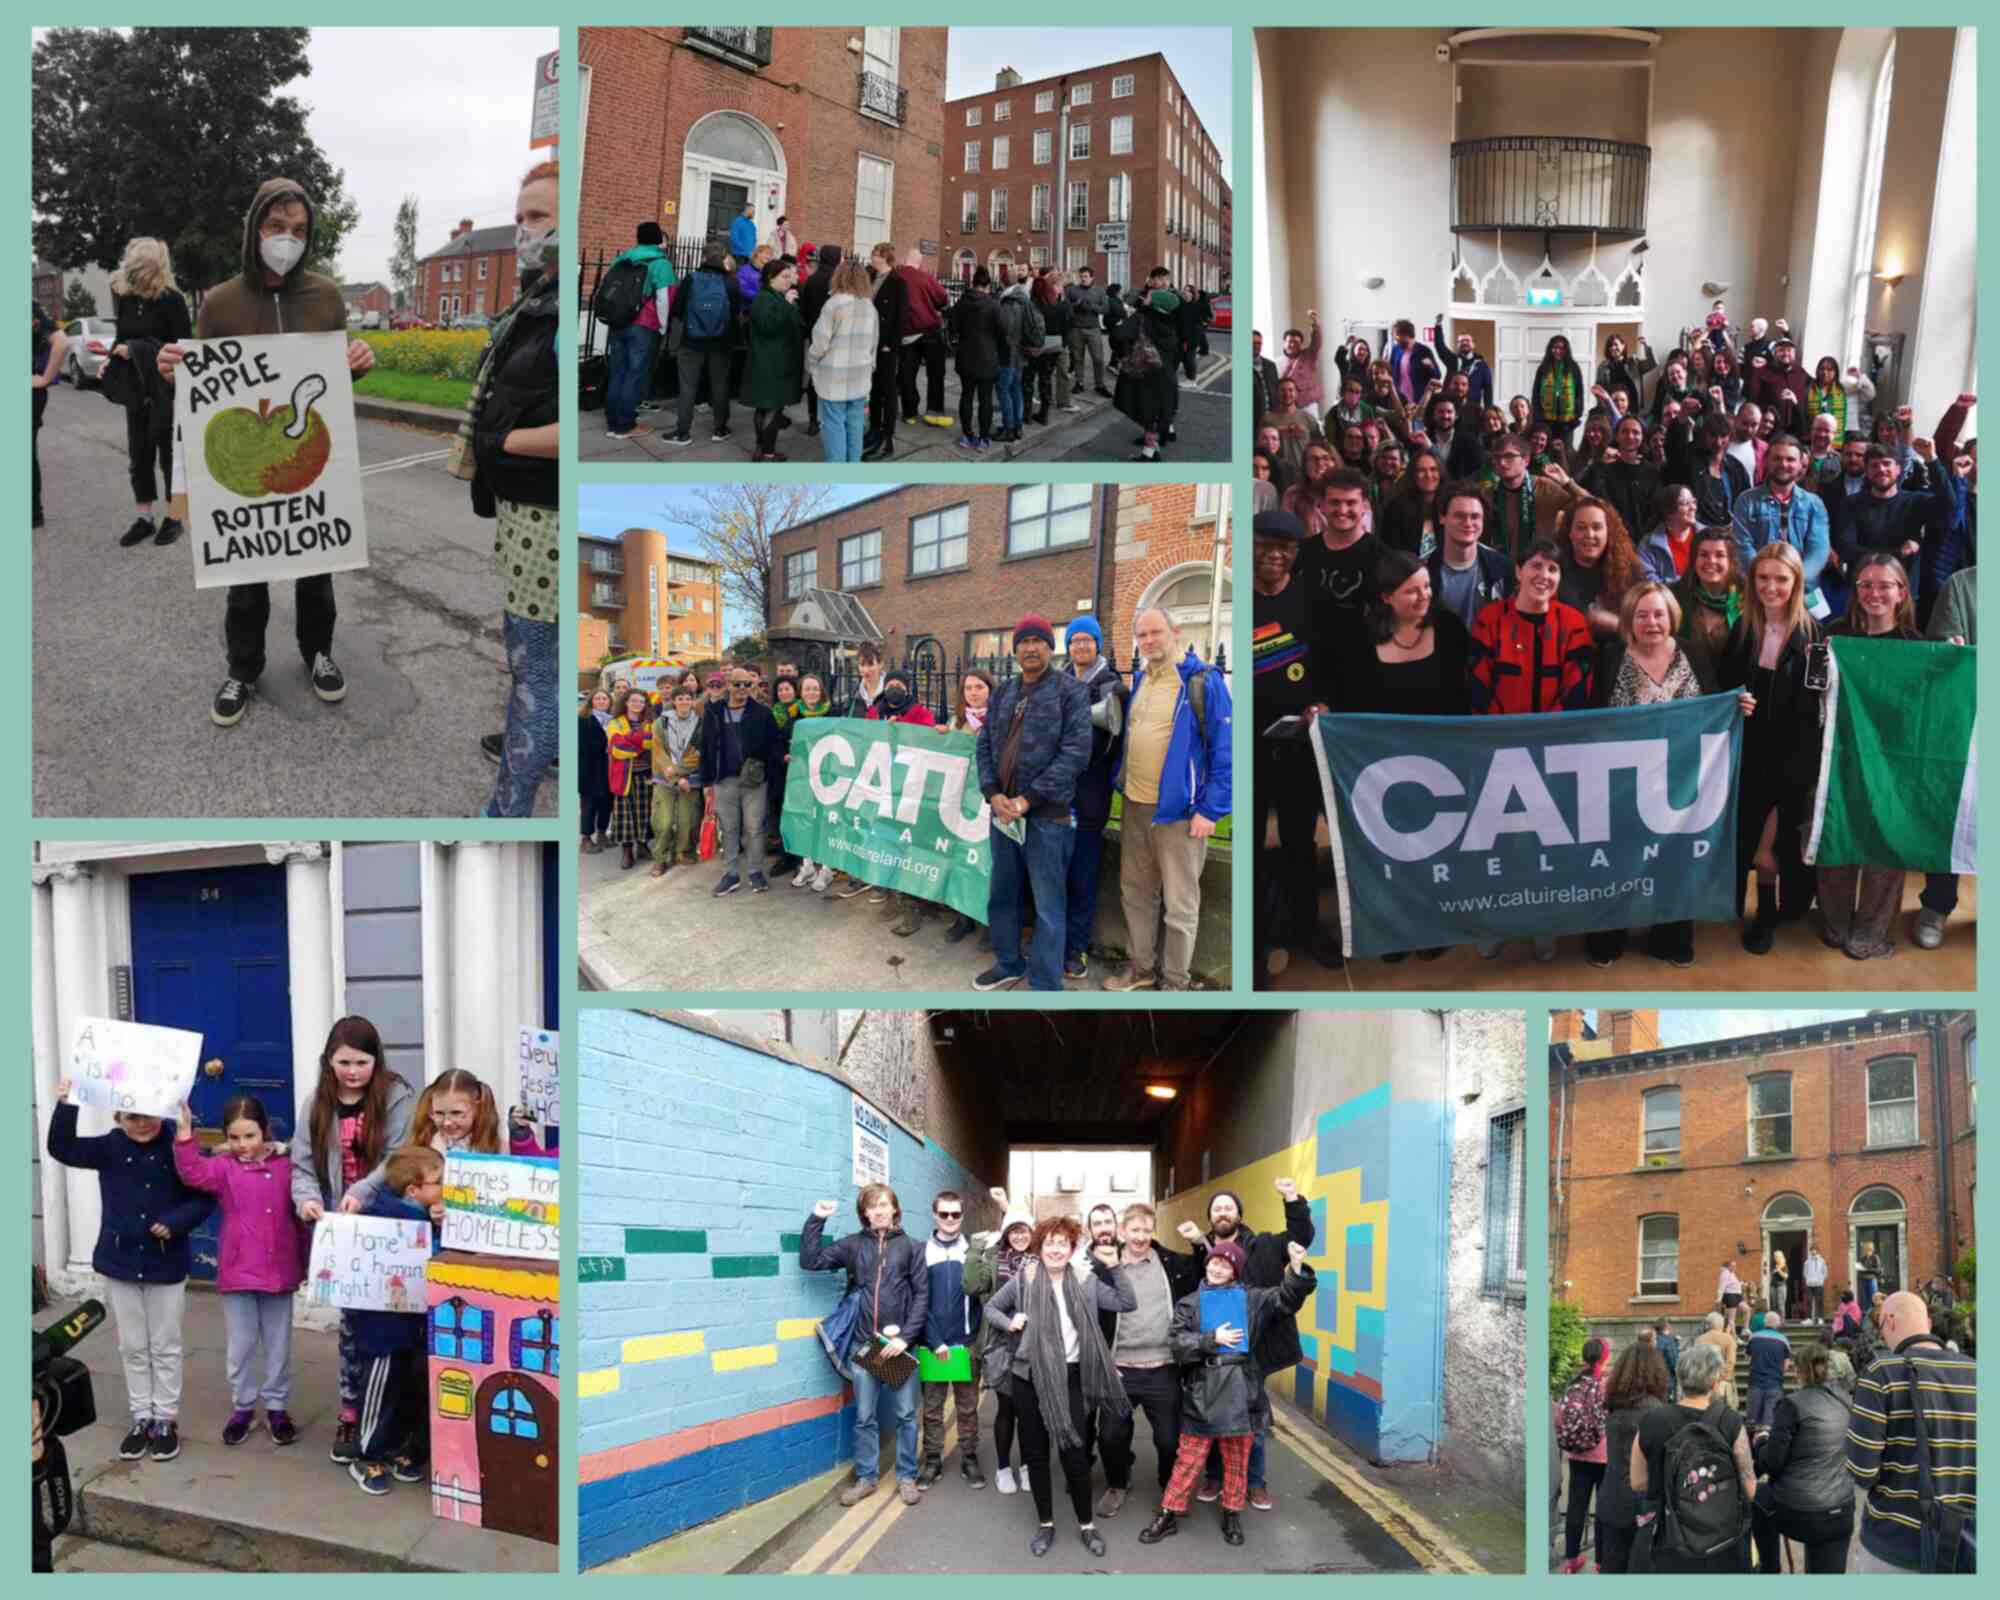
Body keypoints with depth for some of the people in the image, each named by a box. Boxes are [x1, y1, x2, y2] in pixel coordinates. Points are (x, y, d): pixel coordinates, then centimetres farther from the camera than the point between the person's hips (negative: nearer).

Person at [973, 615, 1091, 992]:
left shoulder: (1070, 691, -5)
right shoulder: (1003, 693, 13)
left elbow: (1076, 753, -13)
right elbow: (986, 746, 12)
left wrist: (1028, 799, -16)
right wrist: (993, 794, -6)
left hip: (1047, 815, -6)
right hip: (1003, 811, 6)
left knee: (1048, 906, -1)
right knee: (1002, 895, 18)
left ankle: (1044, 986, 7)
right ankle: (1009, 964, 36)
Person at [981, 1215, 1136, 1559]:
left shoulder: (1086, 1280, 1)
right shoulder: (1024, 1279, -1)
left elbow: (1128, 1303, -2)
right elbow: (991, 1307, 9)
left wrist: (1115, 1267, -11)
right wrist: (1009, 1323, -10)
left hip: (1070, 1376, 0)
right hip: (1030, 1375, 1)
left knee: (1074, 1452, -1)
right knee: (1035, 1452, 9)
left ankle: (1086, 1524, 16)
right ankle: (1045, 1524, 23)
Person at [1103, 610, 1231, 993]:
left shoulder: (1203, 680, -12)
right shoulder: (1139, 679, 10)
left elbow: (1223, 749, -13)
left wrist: (1211, 809, -16)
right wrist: (1120, 782, 13)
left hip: (1179, 809, -7)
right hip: (1135, 806, 7)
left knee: (1179, 903, 4)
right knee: (1135, 892, 16)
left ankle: (1174, 981, 15)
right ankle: (1140, 967, 31)